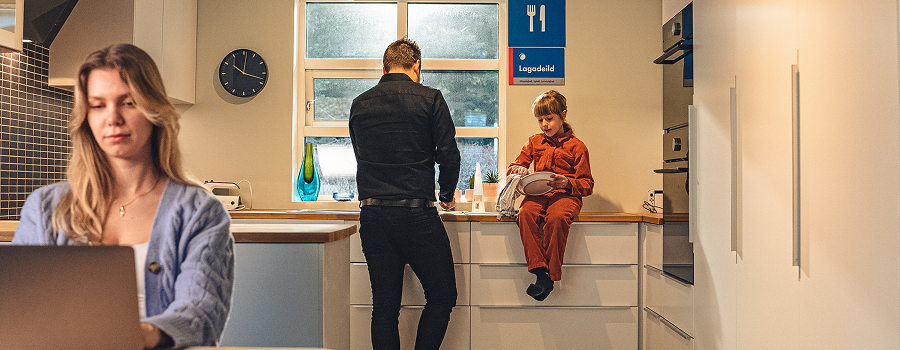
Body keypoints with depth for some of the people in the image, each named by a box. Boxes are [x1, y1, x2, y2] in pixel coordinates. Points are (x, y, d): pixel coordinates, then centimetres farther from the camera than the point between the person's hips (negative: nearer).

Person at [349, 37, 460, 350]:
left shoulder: (359, 104, 9)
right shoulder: (430, 99, -2)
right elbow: (448, 155, -3)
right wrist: (447, 195, 15)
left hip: (372, 215, 5)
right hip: (417, 213, -4)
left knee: (384, 305, 11)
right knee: (441, 297, 10)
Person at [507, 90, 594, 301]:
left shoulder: (576, 146, 8)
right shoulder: (534, 142, 21)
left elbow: (587, 185, 6)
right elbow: (512, 168, 22)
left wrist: (567, 183, -15)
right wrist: (518, 169, -3)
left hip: (566, 194, -3)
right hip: (538, 193, 3)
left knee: (557, 217, -38)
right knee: (525, 213, -33)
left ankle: (551, 275, -29)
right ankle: (540, 272, -35)